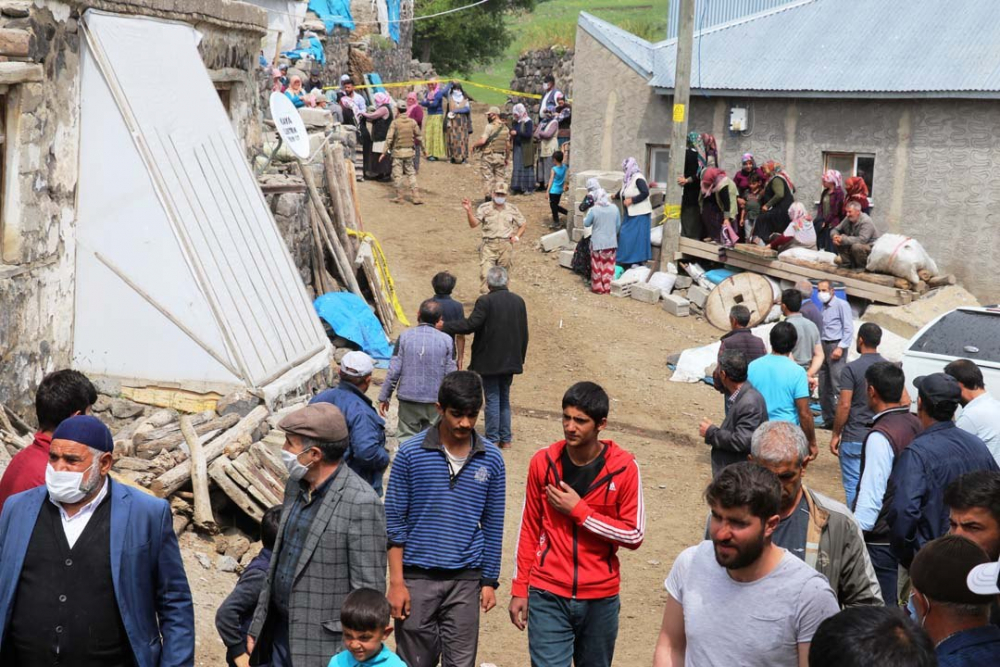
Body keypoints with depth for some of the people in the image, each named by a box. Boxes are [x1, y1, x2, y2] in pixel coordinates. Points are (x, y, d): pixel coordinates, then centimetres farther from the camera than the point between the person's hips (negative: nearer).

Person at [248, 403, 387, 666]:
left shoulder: (362, 504, -21)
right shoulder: (296, 485, 5)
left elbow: (368, 592, -18)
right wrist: (257, 627, 15)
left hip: (322, 644, -7)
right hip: (281, 633, 7)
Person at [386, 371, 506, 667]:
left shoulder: (491, 459, 0)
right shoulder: (411, 454, -6)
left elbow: (493, 525, 7)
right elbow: (394, 521, -3)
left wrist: (490, 581, 6)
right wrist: (396, 582, -6)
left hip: (466, 579, 2)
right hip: (417, 577, -1)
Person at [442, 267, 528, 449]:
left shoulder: (485, 301, -15)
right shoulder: (518, 301, 4)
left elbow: (470, 325, -22)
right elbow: (524, 333, 8)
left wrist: (444, 327, -15)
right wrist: (520, 357, 17)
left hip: (489, 361, -5)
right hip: (510, 360, 5)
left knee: (492, 399, 2)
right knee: (505, 398, 16)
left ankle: (492, 439, 6)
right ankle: (505, 438, 20)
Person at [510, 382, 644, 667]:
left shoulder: (624, 467, -9)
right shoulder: (543, 461, -3)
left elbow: (634, 535, -9)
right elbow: (529, 528, 5)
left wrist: (578, 510, -15)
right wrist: (520, 589, 6)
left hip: (600, 599, 0)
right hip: (547, 596, 0)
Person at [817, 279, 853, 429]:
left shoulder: (841, 305, -3)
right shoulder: (822, 309, 19)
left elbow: (849, 329, -10)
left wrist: (840, 347, -17)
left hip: (836, 346, -8)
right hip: (823, 347, 8)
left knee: (837, 386, -13)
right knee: (824, 388, 7)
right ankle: (828, 419, 13)